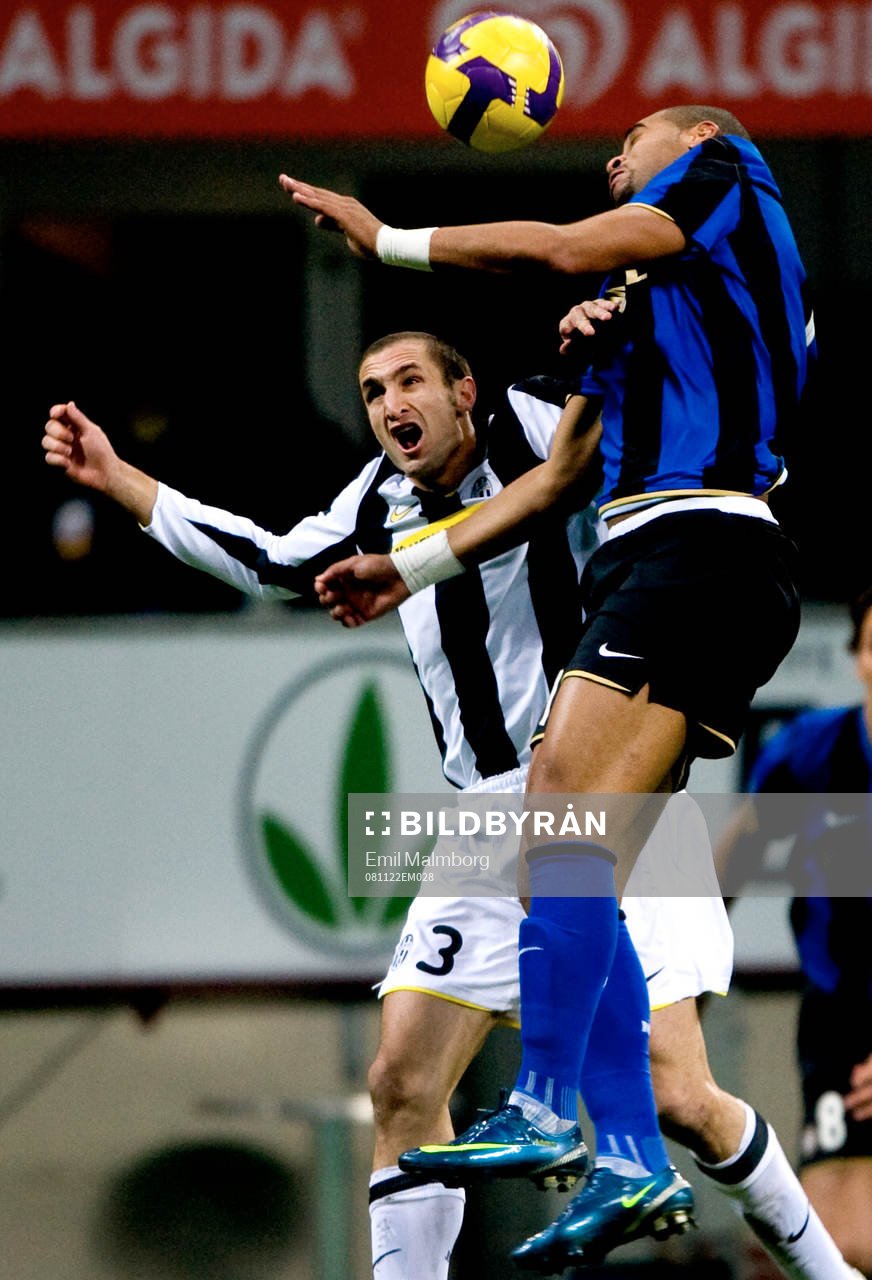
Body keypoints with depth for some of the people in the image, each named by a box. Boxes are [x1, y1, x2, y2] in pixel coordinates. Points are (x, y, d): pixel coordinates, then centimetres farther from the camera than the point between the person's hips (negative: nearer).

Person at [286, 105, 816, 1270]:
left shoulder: (725, 175, 9)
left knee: (567, 807, -20)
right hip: (640, 568, 9)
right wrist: (407, 567, 33)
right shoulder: (637, 308, 32)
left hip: (699, 547, -9)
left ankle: (547, 1109, -23)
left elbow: (564, 249, -4)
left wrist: (387, 239, 6)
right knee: (573, 864, 0)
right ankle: (630, 1162, -2)